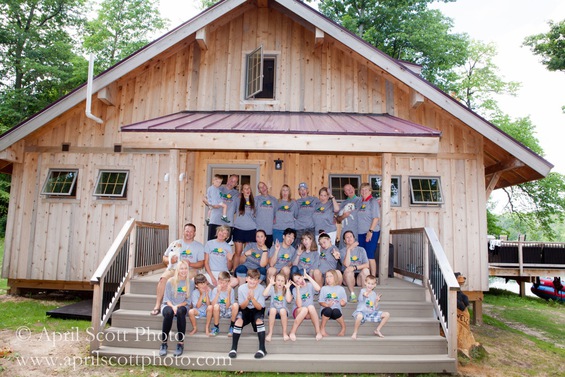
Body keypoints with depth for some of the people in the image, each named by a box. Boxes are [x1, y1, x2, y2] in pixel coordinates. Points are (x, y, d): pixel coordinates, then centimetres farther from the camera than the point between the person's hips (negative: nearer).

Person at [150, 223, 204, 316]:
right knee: (163, 278, -28)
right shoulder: (175, 243, 18)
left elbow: (201, 263, 4)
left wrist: (190, 264, -15)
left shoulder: (199, 246, 12)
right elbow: (164, 258, 16)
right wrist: (170, 260, -8)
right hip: (173, 268, 2)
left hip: (190, 270, -2)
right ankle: (157, 305, -23)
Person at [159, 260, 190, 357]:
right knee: (169, 312, -36)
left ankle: (181, 344, -30)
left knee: (180, 312, -36)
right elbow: (167, 299, 0)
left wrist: (177, 306, -16)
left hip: (182, 306, 0)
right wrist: (172, 306, -19)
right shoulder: (170, 281, 1)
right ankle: (164, 343, -25)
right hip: (169, 305, 0)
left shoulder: (190, 282, 2)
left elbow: (188, 300, 0)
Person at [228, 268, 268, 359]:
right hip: (245, 310, 1)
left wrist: (252, 298, -30)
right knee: (239, 320, -28)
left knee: (259, 320, -31)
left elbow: (259, 307, -14)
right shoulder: (241, 288, -12)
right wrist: (248, 298, -27)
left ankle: (262, 349, -26)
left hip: (257, 310, -1)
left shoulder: (260, 289, -15)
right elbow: (242, 306, -8)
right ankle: (234, 348, -23)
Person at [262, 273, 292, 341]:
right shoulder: (272, 289, -2)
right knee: (272, 309, -34)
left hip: (283, 310, 0)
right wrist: (270, 284, -19)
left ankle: (284, 333, -20)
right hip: (273, 311, 0)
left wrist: (287, 288, -19)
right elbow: (264, 294, -21)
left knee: (282, 310, -34)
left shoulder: (285, 290, 0)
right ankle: (270, 333, -24)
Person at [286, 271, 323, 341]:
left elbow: (318, 289, -28)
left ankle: (318, 332, -27)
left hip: (310, 313, 1)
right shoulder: (295, 290, -5)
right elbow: (299, 305, -19)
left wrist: (308, 277, -22)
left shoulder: (310, 285, -3)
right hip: (298, 312, -1)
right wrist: (298, 289, -21)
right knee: (304, 309, -36)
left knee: (311, 307, -34)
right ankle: (292, 332, -24)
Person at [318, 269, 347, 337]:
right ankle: (322, 328, -16)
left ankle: (343, 328, -9)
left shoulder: (340, 289, 9)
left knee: (336, 311, -35)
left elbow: (344, 303, 9)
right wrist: (327, 305, -16)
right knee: (328, 310, -36)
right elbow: (320, 302, 4)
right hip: (326, 310, 0)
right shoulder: (324, 288, 8)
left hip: (336, 309, 0)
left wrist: (343, 303, -15)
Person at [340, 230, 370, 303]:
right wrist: (349, 249, -17)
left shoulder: (361, 250, 9)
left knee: (365, 270, -29)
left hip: (360, 277, 1)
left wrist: (355, 267, -20)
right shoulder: (342, 251, 3)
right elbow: (346, 264, -15)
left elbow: (367, 265, -4)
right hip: (348, 278, -1)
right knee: (348, 270, -32)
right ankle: (352, 294, -20)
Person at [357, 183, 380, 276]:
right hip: (361, 233, 7)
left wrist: (370, 231, -17)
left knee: (370, 255, -8)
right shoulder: (360, 202, 13)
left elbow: (376, 217, -12)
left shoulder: (373, 201, -6)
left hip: (371, 232, -7)